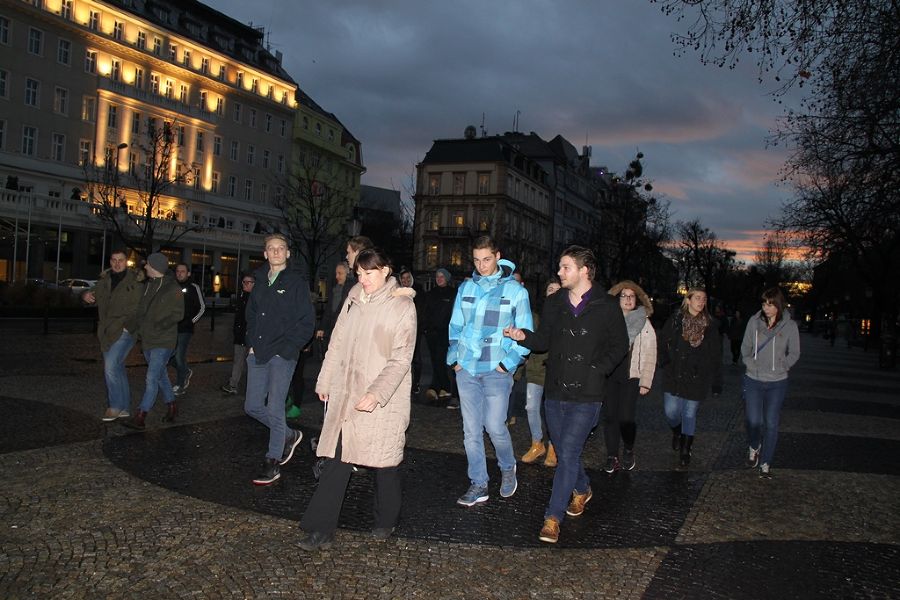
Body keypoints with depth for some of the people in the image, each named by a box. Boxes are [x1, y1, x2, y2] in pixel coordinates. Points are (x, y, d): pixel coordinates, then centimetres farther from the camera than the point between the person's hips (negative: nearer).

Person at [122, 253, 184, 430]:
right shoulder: (148, 286, 11)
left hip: (163, 342, -8)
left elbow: (178, 314, -14)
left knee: (152, 378, -11)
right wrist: (132, 327, 3)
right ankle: (172, 406, 31)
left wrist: (159, 326, -22)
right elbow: (141, 310, 16)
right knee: (161, 375, 17)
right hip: (147, 340, 8)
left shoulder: (173, 289, -11)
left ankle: (141, 417, -11)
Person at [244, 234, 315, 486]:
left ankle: (273, 462, 9)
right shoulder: (260, 282, 13)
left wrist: (286, 349, -13)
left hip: (283, 356, -6)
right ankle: (289, 436, 30)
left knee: (275, 409, -5)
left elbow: (307, 322, -8)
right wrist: (251, 344, 7)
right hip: (258, 355, 7)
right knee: (253, 406, 8)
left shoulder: (297, 283, -5)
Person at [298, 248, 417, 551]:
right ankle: (321, 529, 8)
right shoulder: (355, 298, 8)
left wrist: (376, 394, -24)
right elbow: (338, 342, 15)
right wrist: (325, 380, 17)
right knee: (336, 459, 3)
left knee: (385, 463, 8)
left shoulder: (402, 306, -9)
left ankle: (386, 522, 30)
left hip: (384, 399, -4)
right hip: (346, 393, 5)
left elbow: (400, 359, -14)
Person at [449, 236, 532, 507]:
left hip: (496, 370, -3)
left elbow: (524, 332, -1)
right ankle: (478, 486, 17)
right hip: (466, 369, 4)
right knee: (471, 429, 6)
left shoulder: (515, 290, -2)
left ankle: (508, 468, 25)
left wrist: (508, 363, -8)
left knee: (495, 426, -5)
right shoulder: (465, 288, 8)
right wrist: (454, 357, 5)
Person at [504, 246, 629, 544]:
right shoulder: (553, 303, 6)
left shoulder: (606, 307, -5)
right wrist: (523, 336, -10)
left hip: (586, 395, -5)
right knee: (564, 451, 17)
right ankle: (582, 489, 44)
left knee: (568, 453, -9)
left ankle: (553, 516, -1)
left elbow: (619, 346, 3)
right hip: (555, 391, 5)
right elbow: (544, 341, 10)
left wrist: (599, 370, -9)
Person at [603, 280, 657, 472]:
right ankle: (612, 456, 14)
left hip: (631, 377, -1)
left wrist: (645, 382, -2)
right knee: (610, 416, 1)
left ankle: (628, 451, 19)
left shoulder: (644, 323, 4)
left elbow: (649, 355, 2)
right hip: (609, 375, 2)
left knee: (625, 418, -7)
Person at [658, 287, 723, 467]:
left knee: (690, 414, 6)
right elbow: (662, 343, 7)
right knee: (671, 412, 1)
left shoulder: (710, 325, 1)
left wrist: (717, 382, 2)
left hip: (697, 378, 0)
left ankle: (685, 450, 21)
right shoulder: (675, 320, -2)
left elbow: (716, 356, 4)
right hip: (675, 376, 0)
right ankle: (677, 433, 34)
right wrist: (666, 362, -6)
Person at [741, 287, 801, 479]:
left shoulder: (789, 325, -6)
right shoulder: (754, 321, -3)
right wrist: (751, 365, -2)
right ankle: (754, 447, 30)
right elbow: (745, 347, 9)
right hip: (753, 380, 1)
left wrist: (780, 367, -4)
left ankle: (765, 463, 19)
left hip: (777, 383, -1)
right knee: (753, 421, -2)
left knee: (771, 424, 4)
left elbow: (794, 353, 5)